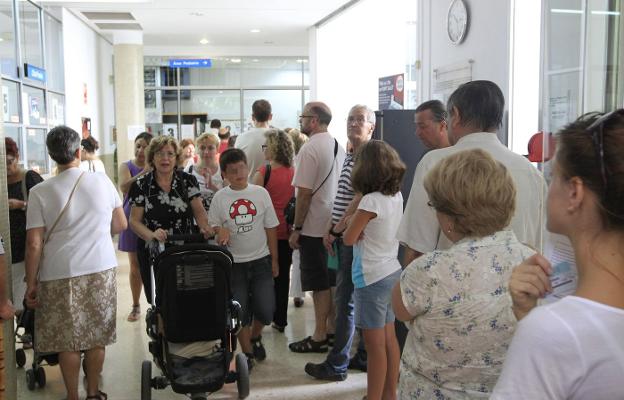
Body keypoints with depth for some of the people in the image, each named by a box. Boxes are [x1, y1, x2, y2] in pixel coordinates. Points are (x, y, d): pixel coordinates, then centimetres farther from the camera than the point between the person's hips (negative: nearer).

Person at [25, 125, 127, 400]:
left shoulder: (40, 192, -7)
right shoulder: (103, 182, -2)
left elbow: (34, 244, -8)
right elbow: (121, 225, 9)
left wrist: (31, 284, 2)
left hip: (60, 275, -2)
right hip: (101, 270, 2)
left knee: (67, 341, 10)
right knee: (96, 337, 14)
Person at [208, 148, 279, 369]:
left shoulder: (260, 193, -1)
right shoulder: (220, 198, -2)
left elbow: (271, 228, 3)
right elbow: (212, 227, 5)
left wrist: (274, 259, 4)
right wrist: (220, 232, -19)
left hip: (260, 261, 1)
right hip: (234, 263, 0)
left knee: (266, 309, 0)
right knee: (240, 311, 4)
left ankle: (255, 336, 32)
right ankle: (248, 352, 24)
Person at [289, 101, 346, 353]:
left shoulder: (310, 148, -16)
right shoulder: (339, 147, 8)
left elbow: (304, 192, -19)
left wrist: (296, 228, -12)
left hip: (314, 228, -8)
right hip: (335, 225, 8)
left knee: (319, 285, 0)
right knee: (332, 280, 16)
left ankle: (319, 337, 10)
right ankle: (331, 328, 26)